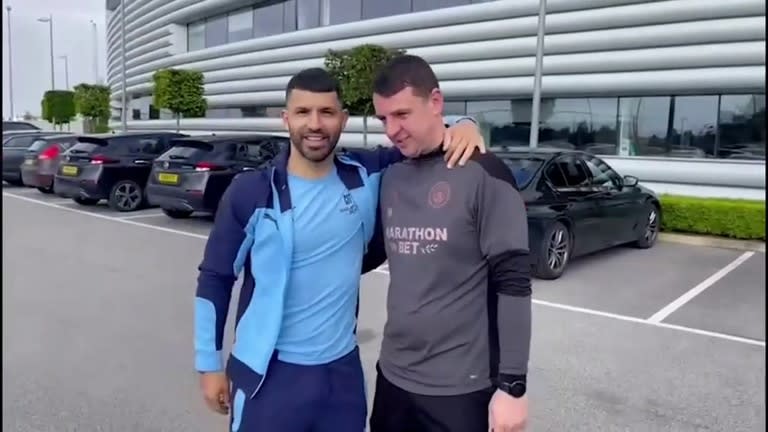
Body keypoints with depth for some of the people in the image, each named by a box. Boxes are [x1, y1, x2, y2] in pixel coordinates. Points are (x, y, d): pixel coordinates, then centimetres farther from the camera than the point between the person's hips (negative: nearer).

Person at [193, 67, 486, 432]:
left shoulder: (366, 175, -5)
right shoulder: (250, 193, -11)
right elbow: (215, 279, -2)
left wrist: (460, 125, -12)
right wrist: (209, 363, 2)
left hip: (342, 369, 3)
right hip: (269, 373, -2)